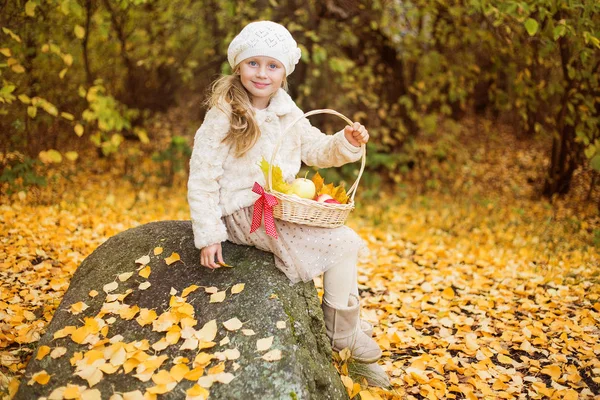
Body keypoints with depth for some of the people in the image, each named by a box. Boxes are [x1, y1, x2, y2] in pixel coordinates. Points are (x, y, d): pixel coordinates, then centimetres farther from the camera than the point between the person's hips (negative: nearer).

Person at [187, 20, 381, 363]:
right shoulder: (222, 117, -14)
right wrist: (208, 236, -18)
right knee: (344, 244, -15)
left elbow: (316, 150, 17)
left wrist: (347, 143, -4)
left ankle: (347, 319, 24)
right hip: (245, 213, -8)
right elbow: (202, 178, -15)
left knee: (346, 240, 11)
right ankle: (343, 332, 2)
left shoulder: (288, 113, 6)